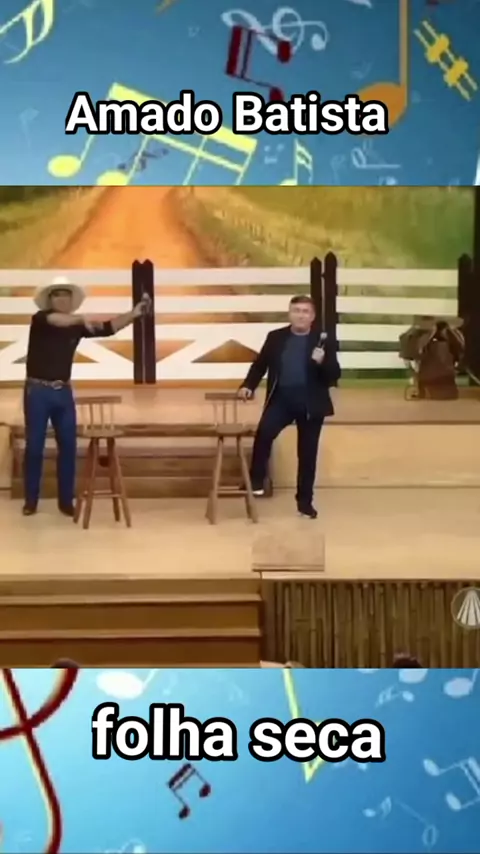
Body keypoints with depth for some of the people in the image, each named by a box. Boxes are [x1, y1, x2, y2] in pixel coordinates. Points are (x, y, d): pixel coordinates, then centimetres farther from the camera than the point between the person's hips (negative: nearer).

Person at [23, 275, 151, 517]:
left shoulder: (77, 326, 7)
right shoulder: (40, 319, -5)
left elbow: (108, 328, 1)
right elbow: (55, 320, -29)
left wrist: (134, 313, -9)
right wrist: (81, 319, -39)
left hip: (63, 392, 4)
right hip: (37, 391, -4)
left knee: (68, 446, 3)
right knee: (34, 446, 2)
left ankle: (66, 501, 12)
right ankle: (31, 500, 13)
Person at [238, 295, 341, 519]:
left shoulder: (322, 341, 2)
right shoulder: (275, 337, 7)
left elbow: (334, 375, 0)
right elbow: (260, 364, 14)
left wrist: (322, 362, -20)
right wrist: (248, 386, 0)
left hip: (311, 403, 0)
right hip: (281, 398, 1)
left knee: (307, 453, 6)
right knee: (264, 432, -25)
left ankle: (305, 501, 17)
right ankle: (256, 481, -9)